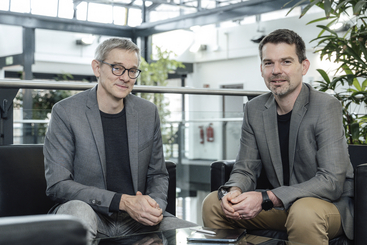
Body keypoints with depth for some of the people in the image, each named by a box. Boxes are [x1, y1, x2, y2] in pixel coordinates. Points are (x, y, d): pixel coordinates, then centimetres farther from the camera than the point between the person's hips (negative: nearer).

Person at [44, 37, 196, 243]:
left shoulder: (148, 112, 5)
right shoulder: (66, 112, -8)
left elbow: (158, 175, 13)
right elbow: (57, 185, -13)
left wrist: (155, 205, -11)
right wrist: (122, 201, -21)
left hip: (136, 218, 4)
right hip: (91, 214, -3)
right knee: (78, 210, -37)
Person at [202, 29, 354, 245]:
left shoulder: (326, 107, -17)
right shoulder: (254, 109, 2)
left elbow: (331, 182, -24)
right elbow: (245, 170, 4)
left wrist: (265, 199, -30)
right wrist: (234, 191, -21)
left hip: (331, 203, -5)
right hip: (281, 205, 6)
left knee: (303, 212, -38)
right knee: (213, 203, -5)